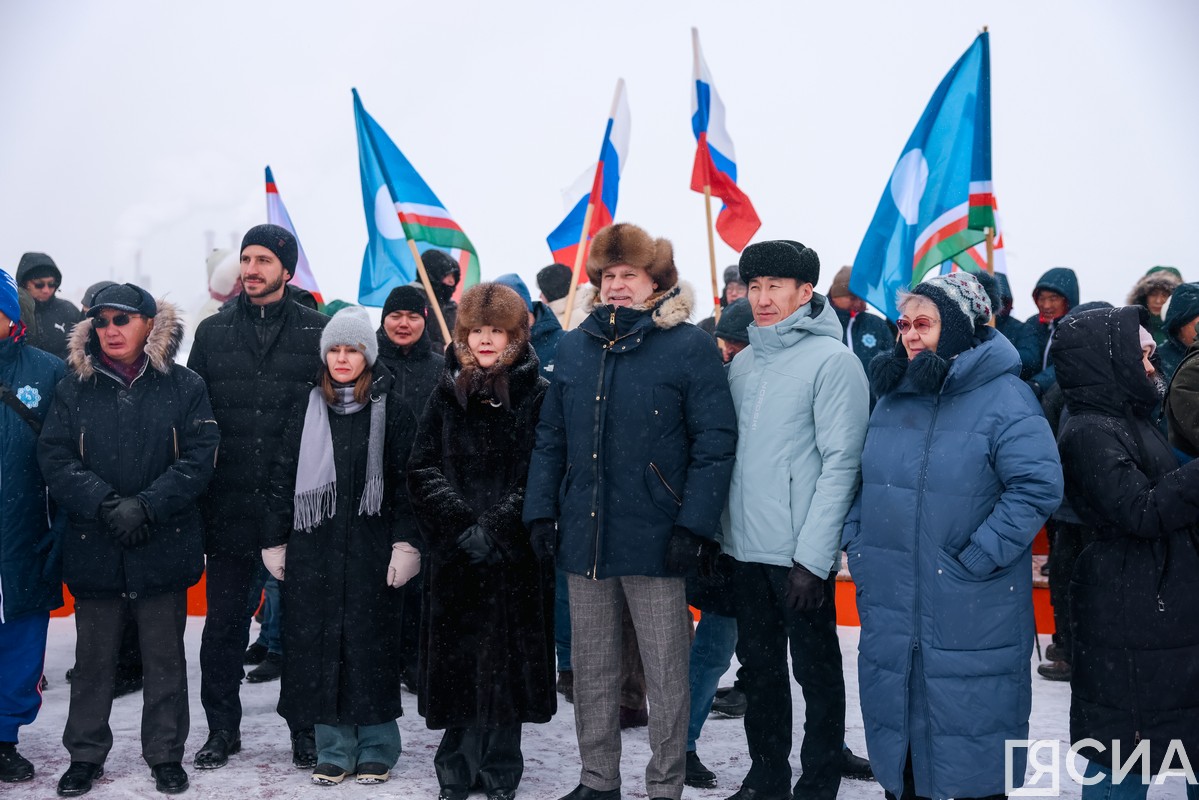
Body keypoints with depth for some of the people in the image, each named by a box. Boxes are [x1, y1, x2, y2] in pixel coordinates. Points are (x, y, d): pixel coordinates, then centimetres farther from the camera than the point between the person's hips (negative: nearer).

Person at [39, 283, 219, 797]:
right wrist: (105, 503, -17)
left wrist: (145, 505, -18)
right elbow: (55, 459, -3)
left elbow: (199, 458, -7)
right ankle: (85, 754, 27)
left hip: (164, 544, -1)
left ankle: (166, 755, 22)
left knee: (165, 658, 9)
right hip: (93, 546, 2)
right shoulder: (73, 389, 5)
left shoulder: (184, 387, 0)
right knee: (93, 658, 12)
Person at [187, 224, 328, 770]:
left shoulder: (317, 331, 1)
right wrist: (195, 494, 0)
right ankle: (222, 729, 25)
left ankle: (306, 728, 22)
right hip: (228, 505, 2)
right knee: (223, 622, 10)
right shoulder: (213, 332, 8)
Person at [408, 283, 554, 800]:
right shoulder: (449, 393, 9)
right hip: (454, 553, 2)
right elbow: (423, 467, 4)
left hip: (514, 554, -2)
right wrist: (460, 523, -10)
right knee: (458, 660, 5)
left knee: (505, 657, 2)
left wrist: (493, 528, -14)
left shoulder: (538, 395, 0)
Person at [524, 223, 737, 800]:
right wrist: (542, 509, 5)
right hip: (585, 536, 5)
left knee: (665, 675, 6)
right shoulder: (575, 345, 9)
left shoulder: (689, 346, -6)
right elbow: (551, 437, 12)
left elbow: (715, 443, -10)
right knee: (591, 667, 15)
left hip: (655, 537, -5)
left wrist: (694, 525, -16)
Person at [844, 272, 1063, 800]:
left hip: (971, 616, -6)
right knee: (897, 731, 18)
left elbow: (1038, 486, -19)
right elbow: (866, 480, 19)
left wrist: (974, 559, -20)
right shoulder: (892, 397, 11)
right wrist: (858, 546, 7)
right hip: (888, 611, 6)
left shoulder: (1005, 398, -10)